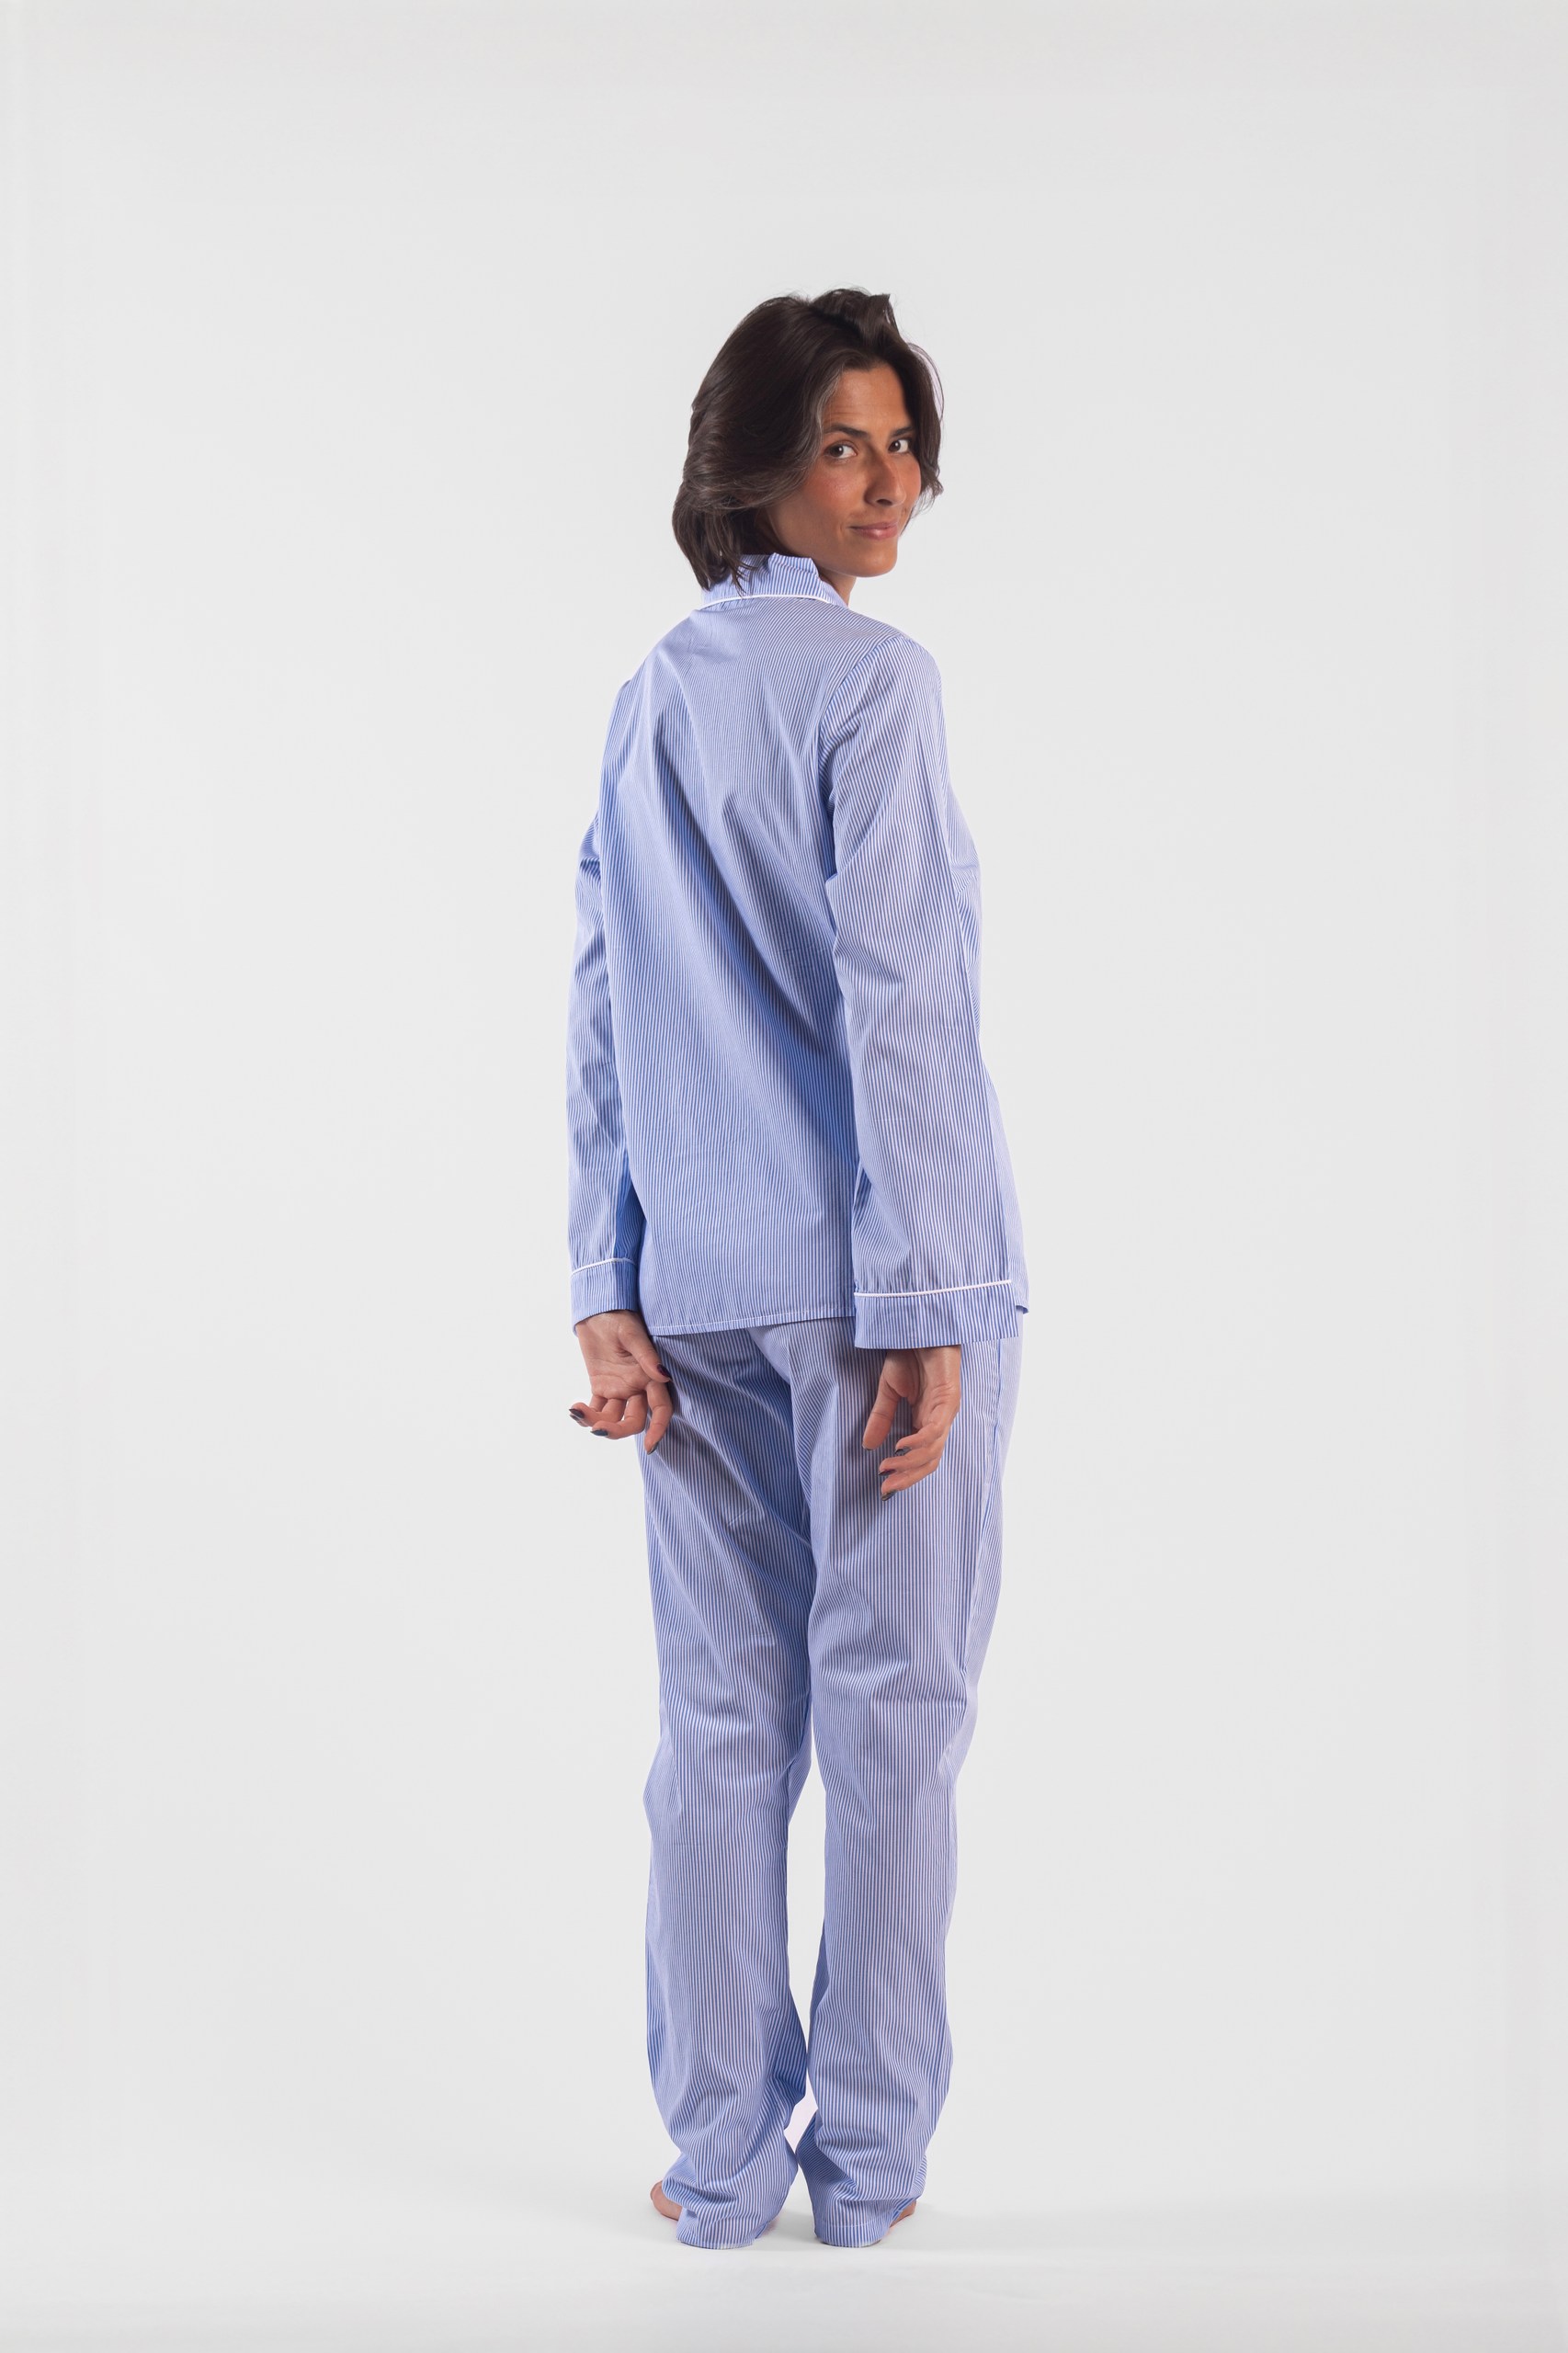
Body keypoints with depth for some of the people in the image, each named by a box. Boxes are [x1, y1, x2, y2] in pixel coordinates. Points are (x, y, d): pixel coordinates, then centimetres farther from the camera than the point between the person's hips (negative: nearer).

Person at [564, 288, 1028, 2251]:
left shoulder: (646, 701, 12)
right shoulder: (873, 681, -8)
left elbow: (602, 1018, 9)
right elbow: (894, 1001, -14)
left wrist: (607, 1296, 8)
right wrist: (921, 1309, -14)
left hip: (693, 1283, 6)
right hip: (872, 1266, -5)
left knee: (718, 1718, 8)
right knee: (892, 1712, 4)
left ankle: (719, 2158, 14)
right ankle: (867, 2155, 11)